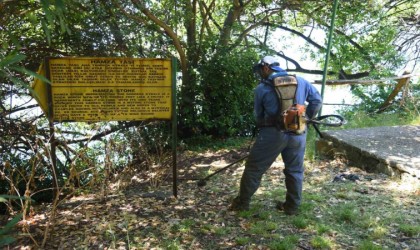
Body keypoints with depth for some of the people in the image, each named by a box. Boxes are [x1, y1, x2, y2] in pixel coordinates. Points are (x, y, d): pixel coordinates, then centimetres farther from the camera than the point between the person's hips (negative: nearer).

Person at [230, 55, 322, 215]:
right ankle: (292, 206, 23)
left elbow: (258, 115, 8)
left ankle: (242, 202, 17)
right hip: (298, 134, 4)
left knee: (254, 168, 8)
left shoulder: (261, 88, 2)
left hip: (273, 133, -3)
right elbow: (317, 100, 10)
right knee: (295, 171, 15)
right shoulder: (300, 81, 9)